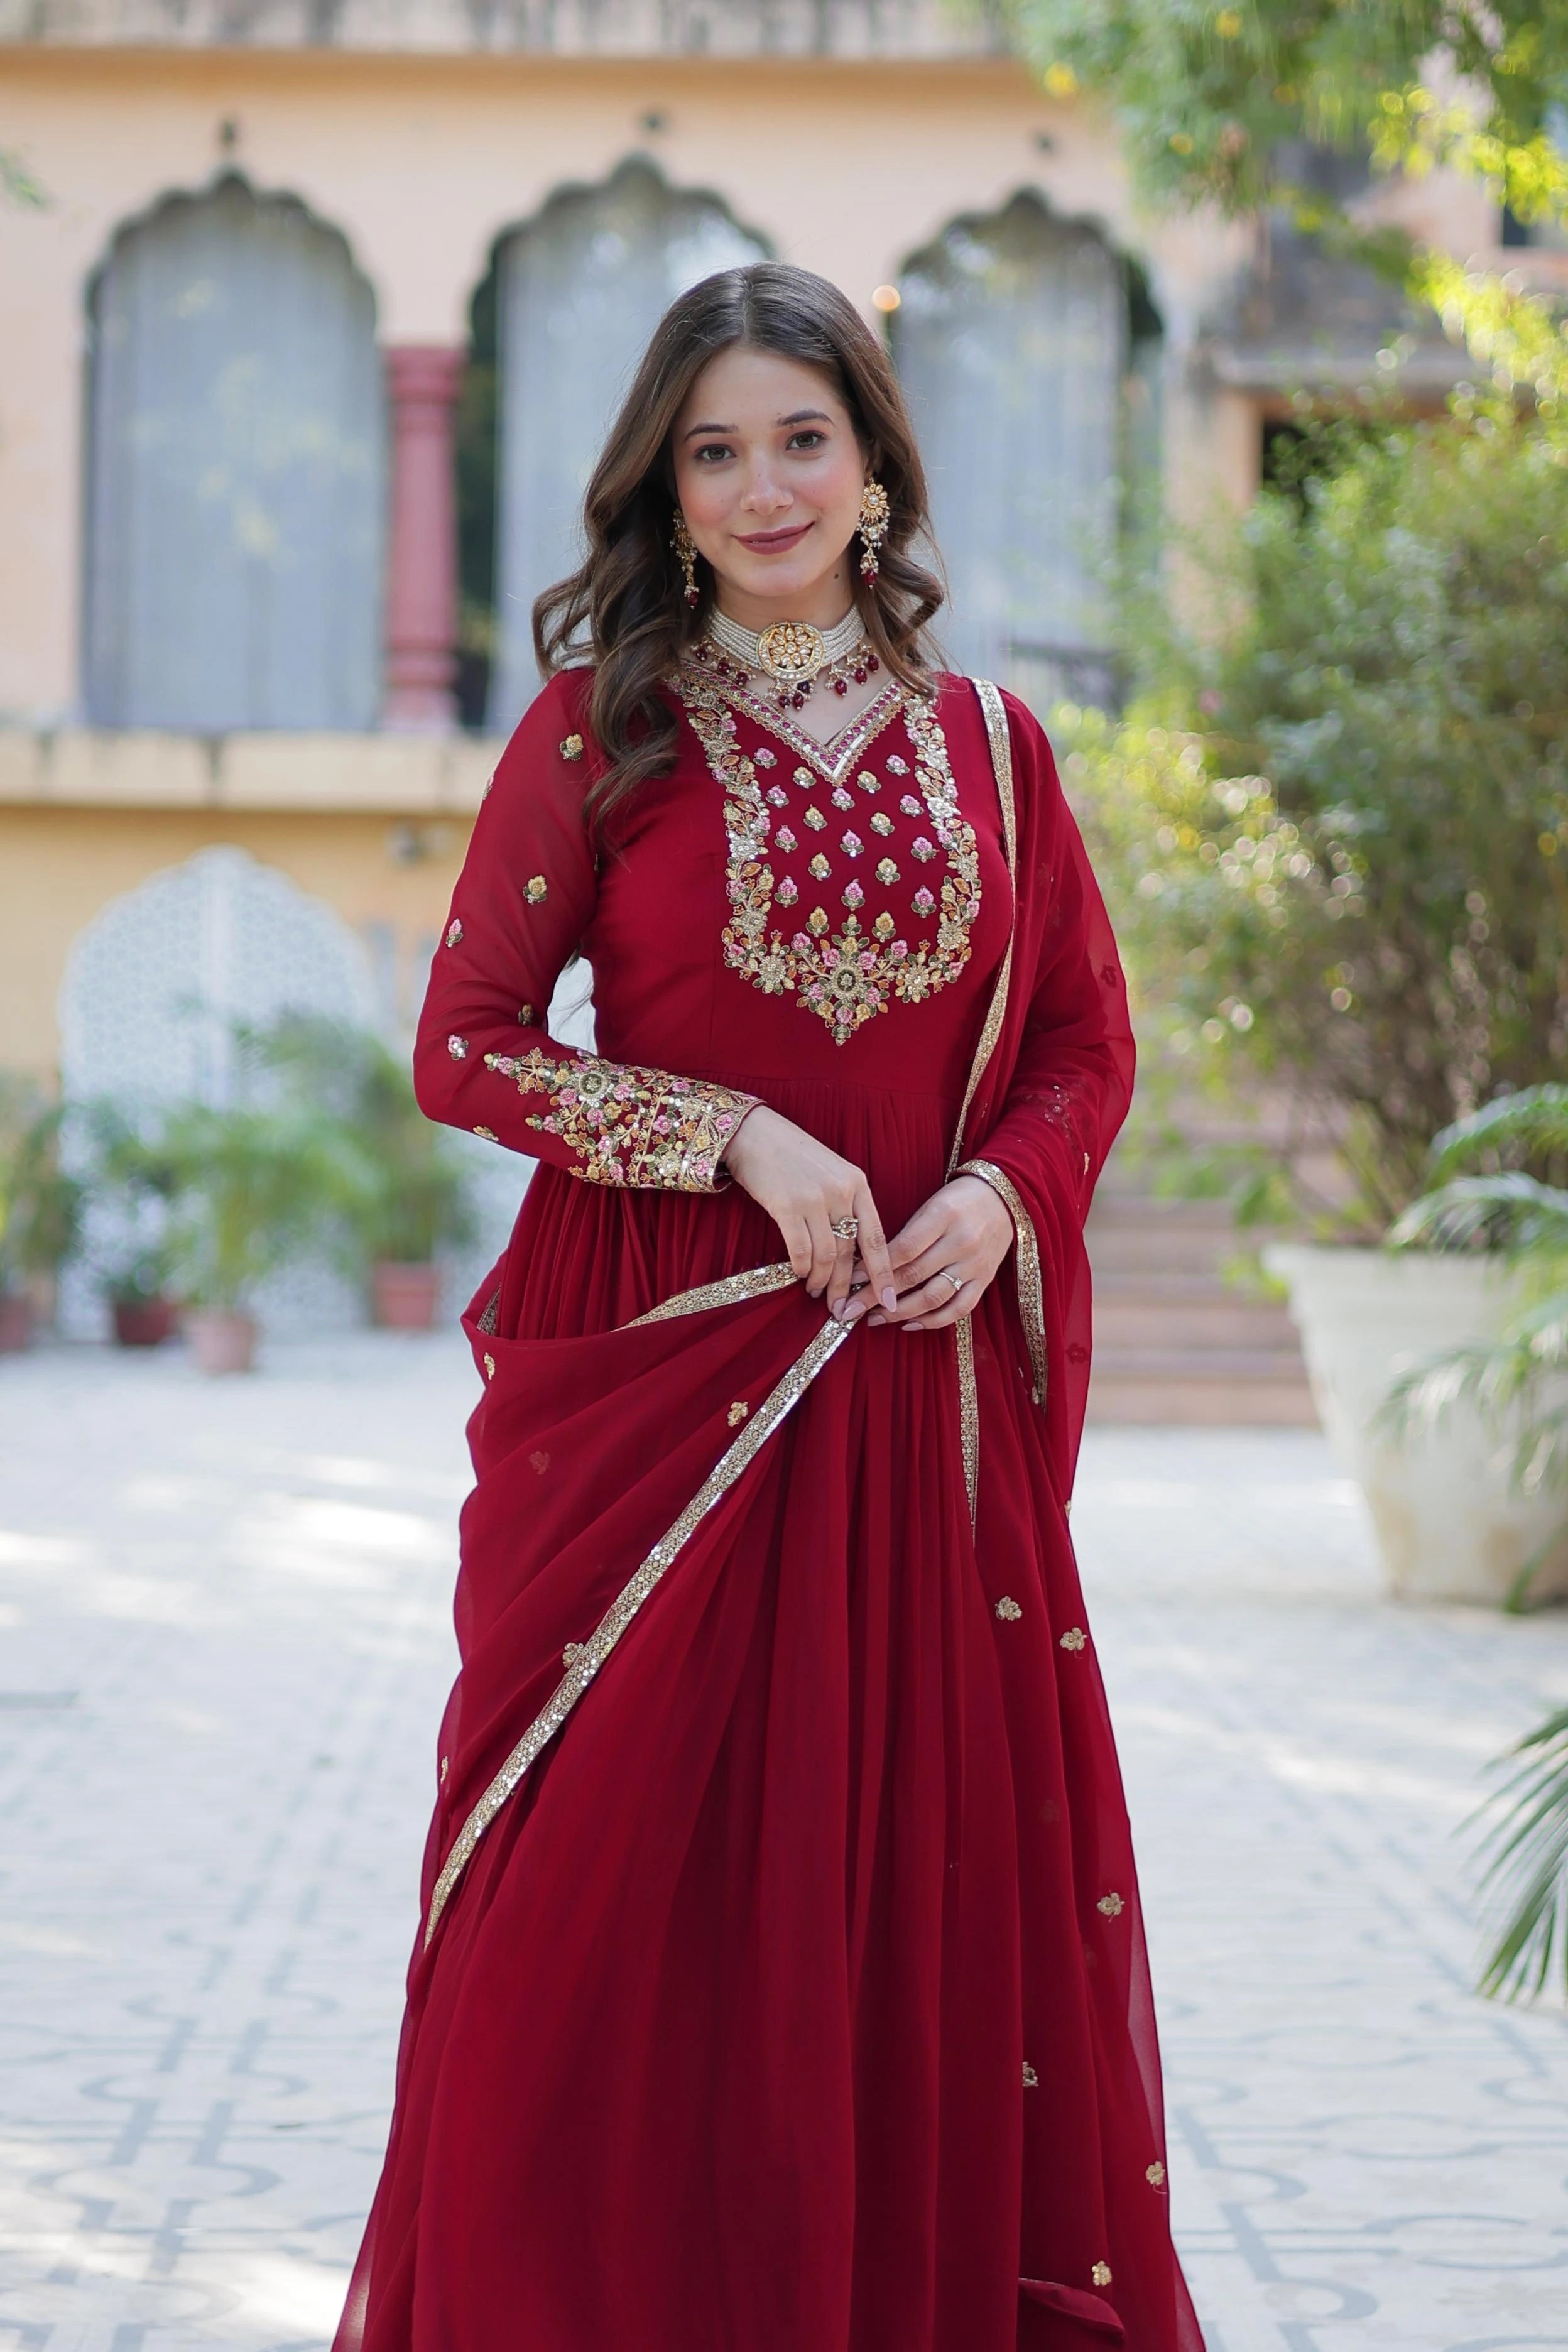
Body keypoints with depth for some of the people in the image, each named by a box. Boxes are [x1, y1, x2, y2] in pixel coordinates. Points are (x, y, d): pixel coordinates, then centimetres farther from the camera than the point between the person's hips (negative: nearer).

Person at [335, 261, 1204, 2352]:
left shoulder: (987, 745, 10)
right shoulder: (601, 727, 2)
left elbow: (1087, 1048, 14)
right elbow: (465, 1044, -1)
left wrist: (998, 1194, -7)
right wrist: (741, 1141, -12)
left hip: (924, 1389, 2)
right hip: (655, 1375, -2)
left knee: (933, 1861, 3)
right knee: (634, 1879, -1)